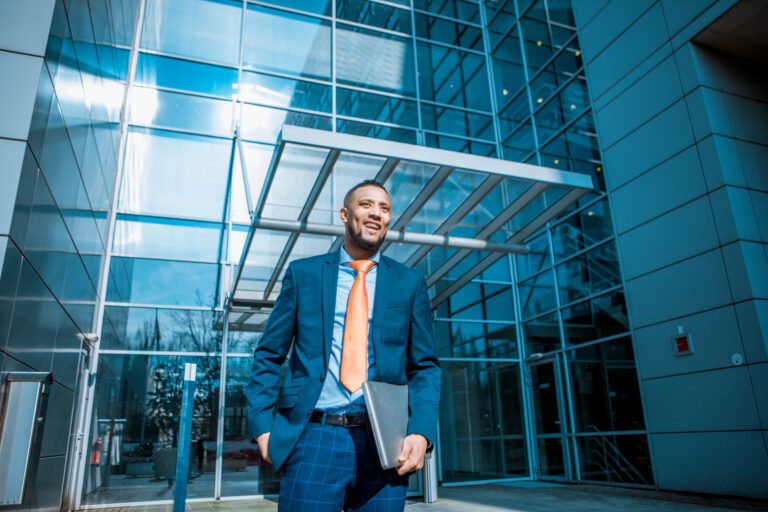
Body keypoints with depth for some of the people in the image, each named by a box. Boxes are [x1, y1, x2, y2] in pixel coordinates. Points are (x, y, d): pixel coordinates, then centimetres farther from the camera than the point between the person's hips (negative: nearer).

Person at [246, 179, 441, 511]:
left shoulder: (410, 283, 8)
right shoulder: (303, 273, 7)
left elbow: (425, 367, 7)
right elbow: (269, 355, 8)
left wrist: (421, 434, -8)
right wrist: (262, 424, -2)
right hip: (314, 438, -1)